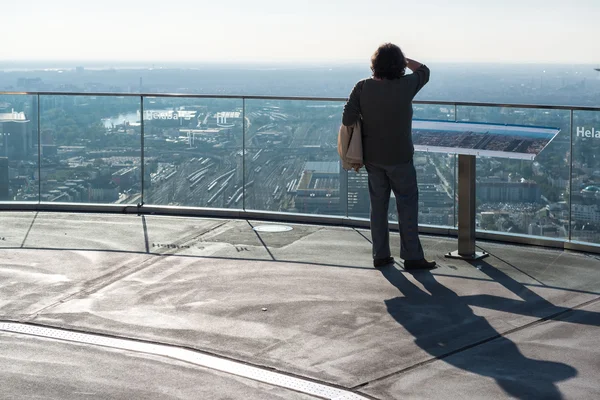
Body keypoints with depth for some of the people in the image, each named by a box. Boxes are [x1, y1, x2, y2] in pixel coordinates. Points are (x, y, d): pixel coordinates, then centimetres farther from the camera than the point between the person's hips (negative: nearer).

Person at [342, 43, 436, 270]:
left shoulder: (362, 87, -11)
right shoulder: (405, 86, -17)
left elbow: (348, 121, -12)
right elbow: (423, 71, 4)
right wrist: (404, 59, 12)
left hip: (372, 157, 3)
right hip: (399, 157, -3)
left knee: (378, 204, 13)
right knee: (407, 204, 6)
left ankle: (380, 255, 18)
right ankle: (412, 256, 8)